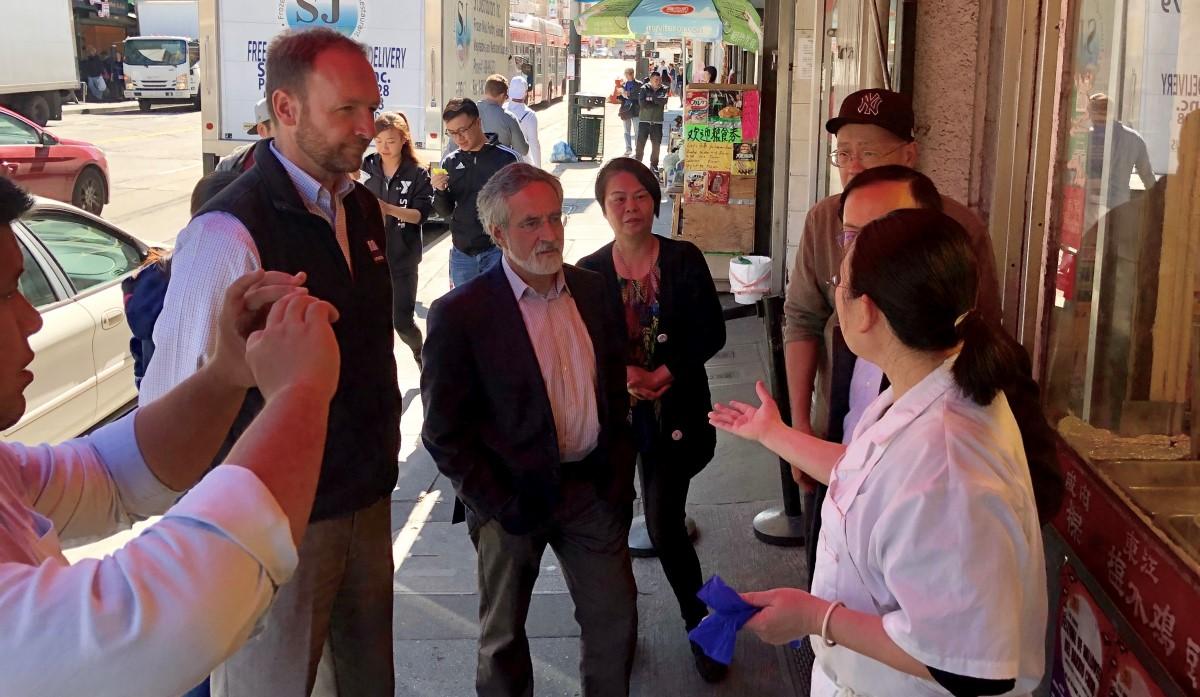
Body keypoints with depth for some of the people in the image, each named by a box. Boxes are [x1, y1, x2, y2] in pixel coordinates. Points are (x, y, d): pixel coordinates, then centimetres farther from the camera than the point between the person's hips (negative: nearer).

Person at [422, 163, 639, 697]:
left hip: (593, 487, 4)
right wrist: (500, 505, -13)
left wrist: (619, 471, 7)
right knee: (503, 634, 15)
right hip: (514, 496, -4)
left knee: (615, 620, 12)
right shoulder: (460, 313, -14)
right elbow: (444, 432, -11)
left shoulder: (591, 291, 2)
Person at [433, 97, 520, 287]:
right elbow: (445, 212, 11)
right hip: (461, 252, 4)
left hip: (497, 250, -4)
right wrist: (440, 191, -10)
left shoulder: (506, 158, -6)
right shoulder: (450, 162, 6)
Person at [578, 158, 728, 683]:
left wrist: (659, 377, -15)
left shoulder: (685, 259, -3)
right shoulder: (589, 271, -1)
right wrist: (623, 374, -19)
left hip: (673, 413, -1)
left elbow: (711, 334, -5)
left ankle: (699, 625, 24)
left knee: (665, 527, 2)